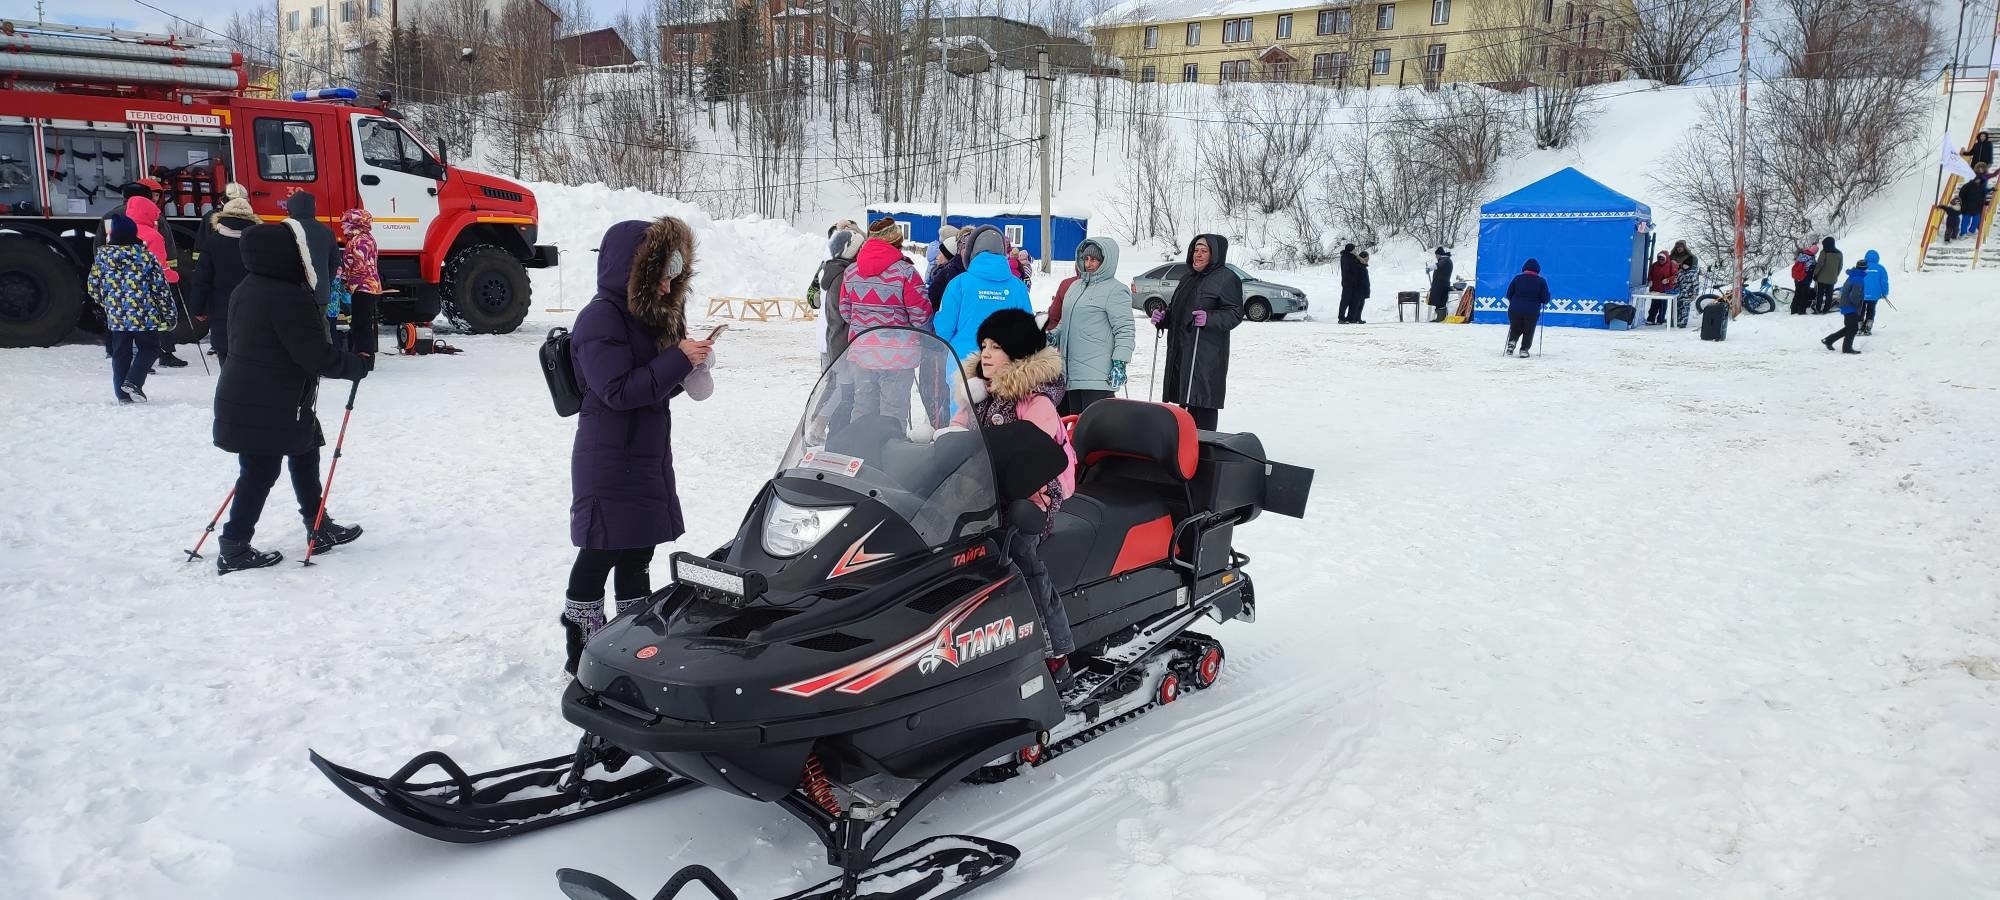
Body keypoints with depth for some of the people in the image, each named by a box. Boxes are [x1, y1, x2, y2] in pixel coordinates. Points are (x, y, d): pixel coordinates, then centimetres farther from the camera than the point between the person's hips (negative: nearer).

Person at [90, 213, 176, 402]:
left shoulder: (102, 256, 0)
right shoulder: (146, 256, -10)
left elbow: (93, 288, 7)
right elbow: (161, 288, -7)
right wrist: (169, 316, 2)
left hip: (116, 316, 3)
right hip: (145, 316, -3)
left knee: (121, 353, 12)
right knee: (149, 348, 12)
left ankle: (122, 394, 13)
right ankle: (133, 381, -7)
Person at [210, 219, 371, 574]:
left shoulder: (247, 290, 10)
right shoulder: (288, 297, -22)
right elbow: (317, 355, -22)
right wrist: (359, 365, -8)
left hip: (246, 401, 10)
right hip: (269, 409, -10)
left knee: (304, 454, 20)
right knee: (260, 472, 0)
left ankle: (319, 528, 29)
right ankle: (235, 550, 8)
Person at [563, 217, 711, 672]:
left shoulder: (650, 313, 12)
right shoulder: (601, 318, -15)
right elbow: (618, 390, -23)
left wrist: (685, 369, -1)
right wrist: (677, 361, -23)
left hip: (649, 455, 9)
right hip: (609, 461, -9)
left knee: (638, 555, 16)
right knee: (600, 556, 0)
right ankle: (583, 652, 11)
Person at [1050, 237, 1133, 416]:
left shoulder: (1116, 290, -6)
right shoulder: (1076, 286, 18)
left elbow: (1124, 330, -11)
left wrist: (1120, 363, -18)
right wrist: (1055, 335, 12)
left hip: (1097, 376, -8)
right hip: (1071, 373, 8)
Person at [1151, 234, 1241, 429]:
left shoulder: (1227, 278, -3)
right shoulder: (1188, 278, 22)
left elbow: (1235, 313, -10)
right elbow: (1174, 310, 29)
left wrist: (1209, 319, -25)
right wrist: (1162, 317, 8)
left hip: (1208, 355, -8)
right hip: (1179, 352, 8)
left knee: (1202, 402, -12)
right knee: (1186, 400, 10)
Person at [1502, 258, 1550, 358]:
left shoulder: (1517, 278, 0)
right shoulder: (1541, 281, -3)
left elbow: (1509, 295, 4)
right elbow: (1545, 299, -4)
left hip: (1515, 311, 1)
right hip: (1532, 312, -1)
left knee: (1515, 329, 21)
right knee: (1528, 332, 16)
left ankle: (1512, 342, -2)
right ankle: (1524, 350, 14)